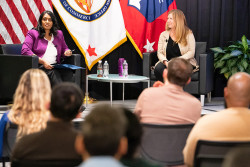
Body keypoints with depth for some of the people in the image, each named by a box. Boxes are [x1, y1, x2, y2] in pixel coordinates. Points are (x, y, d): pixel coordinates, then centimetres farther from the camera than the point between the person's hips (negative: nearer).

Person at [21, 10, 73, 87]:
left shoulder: (59, 34, 22)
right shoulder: (33, 33, 8)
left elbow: (64, 49, 35)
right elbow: (25, 51, -5)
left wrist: (67, 52, 6)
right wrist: (42, 61, -14)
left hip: (56, 66, 4)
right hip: (39, 66, -4)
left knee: (68, 72, -30)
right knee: (53, 73, -38)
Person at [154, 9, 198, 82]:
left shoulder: (188, 34, 4)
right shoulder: (163, 35, 13)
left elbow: (191, 52, -3)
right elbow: (159, 53, 8)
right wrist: (165, 61, -14)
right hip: (167, 63, 3)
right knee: (158, 68, -31)